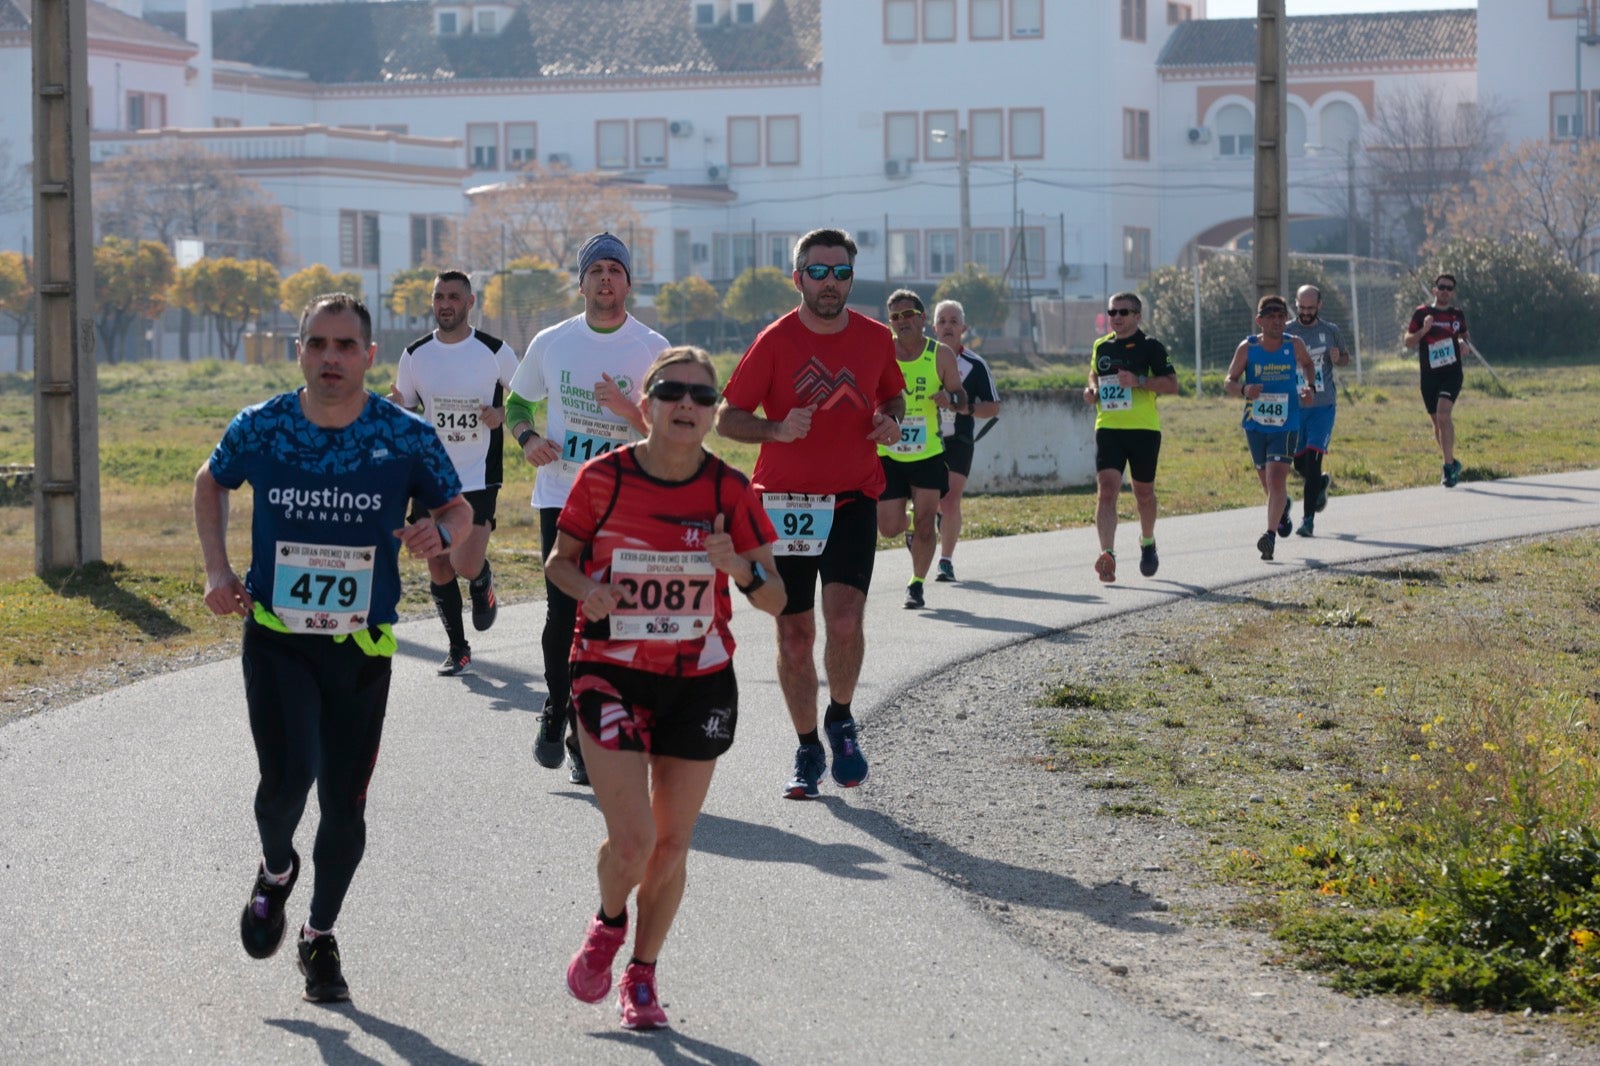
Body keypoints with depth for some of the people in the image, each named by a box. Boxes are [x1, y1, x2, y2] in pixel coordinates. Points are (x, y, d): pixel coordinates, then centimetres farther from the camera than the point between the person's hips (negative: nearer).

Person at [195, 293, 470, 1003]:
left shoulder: (407, 437, -7)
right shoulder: (260, 428, -3)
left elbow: (458, 509, 7)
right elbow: (210, 484, 17)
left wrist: (441, 532, -17)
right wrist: (217, 571, 7)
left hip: (362, 649, 1)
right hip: (276, 638, -1)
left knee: (344, 803, 5)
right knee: (288, 776, -20)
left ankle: (320, 936, 28)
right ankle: (276, 871, 15)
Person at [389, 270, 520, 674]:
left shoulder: (495, 352, -5)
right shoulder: (415, 354, 4)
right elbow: (404, 412, 14)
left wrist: (502, 417, -13)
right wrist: (394, 408, -9)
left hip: (479, 476, -3)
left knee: (467, 564, -16)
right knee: (438, 570, 6)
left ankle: (484, 584, 20)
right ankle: (458, 648, 22)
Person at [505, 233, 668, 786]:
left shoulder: (652, 349, 1)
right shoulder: (551, 342, 7)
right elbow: (516, 402, 19)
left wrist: (628, 408, -17)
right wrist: (528, 437, -2)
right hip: (560, 494, 1)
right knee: (563, 612, -8)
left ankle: (583, 733, 11)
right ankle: (557, 713, 16)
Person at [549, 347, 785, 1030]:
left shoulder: (730, 491, -7)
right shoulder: (603, 479, -10)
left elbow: (775, 600, -4)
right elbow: (560, 559, 4)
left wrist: (741, 569, -25)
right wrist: (587, 589, -17)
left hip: (699, 680, 2)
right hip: (611, 673, -2)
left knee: (672, 844, 8)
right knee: (632, 842, -12)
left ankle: (642, 975, 29)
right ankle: (609, 922, 22)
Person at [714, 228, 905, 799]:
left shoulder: (877, 339, 3)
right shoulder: (775, 342, -5)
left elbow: (893, 395, 21)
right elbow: (727, 418, -2)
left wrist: (890, 421, -2)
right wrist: (777, 428, -21)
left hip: (852, 499, 1)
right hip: (785, 504, -1)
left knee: (845, 620, -17)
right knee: (794, 634, 5)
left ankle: (841, 720, 10)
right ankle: (808, 751, 21)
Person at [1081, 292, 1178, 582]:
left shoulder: (1150, 347, -3)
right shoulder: (1101, 346, 12)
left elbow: (1172, 385, -7)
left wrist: (1139, 381, -20)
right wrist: (1091, 390, 9)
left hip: (1144, 428, -3)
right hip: (1108, 427, 3)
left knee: (1143, 491, 13)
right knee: (1106, 489, -15)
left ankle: (1147, 543, 39)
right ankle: (1107, 554, -25)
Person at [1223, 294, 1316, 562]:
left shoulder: (1294, 346, -3)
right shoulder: (1248, 347, -6)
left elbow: (1307, 364, 19)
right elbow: (1228, 382, -3)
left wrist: (1308, 386, 0)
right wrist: (1244, 390, -25)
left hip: (1285, 425, -2)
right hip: (1255, 425, 2)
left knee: (1276, 478, -17)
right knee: (1267, 480, 15)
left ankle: (1271, 535, -17)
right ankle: (1283, 507, 49)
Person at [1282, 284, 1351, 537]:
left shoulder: (1331, 331, 4)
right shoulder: (1286, 333, 1)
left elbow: (1346, 357, 18)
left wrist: (1338, 358, -5)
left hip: (1323, 405, -2)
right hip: (1295, 406, 2)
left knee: (1313, 458, -13)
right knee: (1299, 463, 9)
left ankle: (1309, 518, -10)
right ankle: (1321, 482, 44)